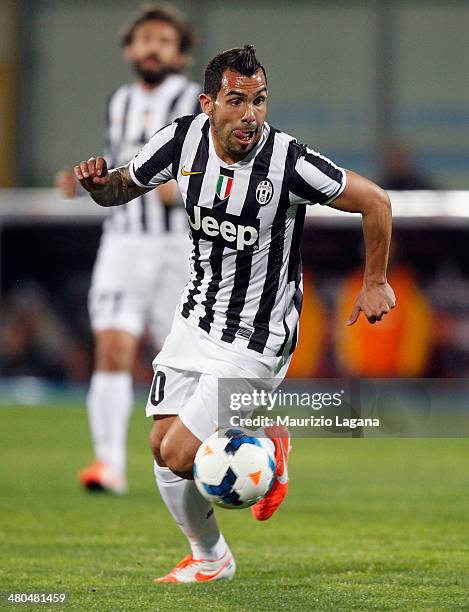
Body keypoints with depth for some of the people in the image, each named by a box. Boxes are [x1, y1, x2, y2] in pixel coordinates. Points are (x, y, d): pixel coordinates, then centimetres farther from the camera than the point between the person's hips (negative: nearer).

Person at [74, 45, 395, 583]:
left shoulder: (288, 162, -24)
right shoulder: (182, 140, -10)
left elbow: (374, 202, -13)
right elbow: (121, 188, 7)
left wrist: (375, 282, -3)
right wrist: (98, 181, -16)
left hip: (256, 338, -5)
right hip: (195, 320, 5)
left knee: (180, 457, -13)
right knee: (162, 446, 5)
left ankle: (267, 447, 17)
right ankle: (206, 557, 29)